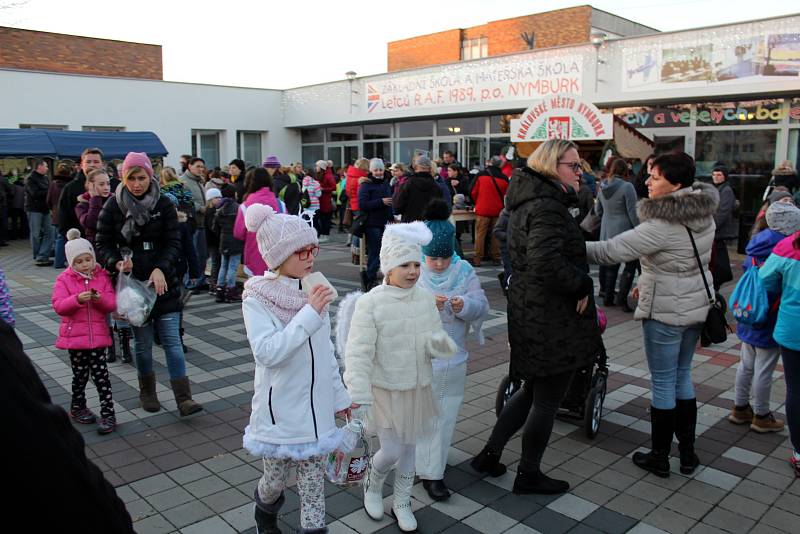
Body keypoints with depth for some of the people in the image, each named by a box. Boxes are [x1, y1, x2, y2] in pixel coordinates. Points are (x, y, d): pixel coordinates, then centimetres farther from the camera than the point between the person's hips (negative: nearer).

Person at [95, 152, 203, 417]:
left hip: (163, 282, 0)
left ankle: (183, 398, 1)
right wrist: (117, 263, -19)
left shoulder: (163, 204, -2)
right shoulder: (113, 206, -2)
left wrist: (160, 269, -21)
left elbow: (173, 243, -5)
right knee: (142, 342, 11)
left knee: (172, 340, -2)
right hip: (133, 283, 0)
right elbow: (103, 244, 1)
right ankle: (147, 393, 30)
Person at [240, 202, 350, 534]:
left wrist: (339, 395, 16)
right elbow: (267, 352, -29)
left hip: (316, 407, 4)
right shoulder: (257, 299, -15)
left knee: (314, 479, 12)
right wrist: (309, 314, -29)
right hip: (281, 410, -3)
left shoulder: (312, 292, 0)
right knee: (276, 477, 17)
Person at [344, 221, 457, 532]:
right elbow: (359, 352, -18)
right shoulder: (370, 303, -18)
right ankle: (373, 486, 34)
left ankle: (402, 503, 38)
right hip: (385, 390, -4)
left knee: (409, 448, 16)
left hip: (417, 388, 4)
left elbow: (435, 343, 3)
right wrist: (358, 394, -24)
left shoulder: (426, 299, -3)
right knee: (391, 451, -1)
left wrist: (439, 343, -21)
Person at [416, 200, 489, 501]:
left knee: (446, 415, 10)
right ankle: (430, 473, 20)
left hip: (453, 359, 3)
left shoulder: (464, 271, 0)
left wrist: (465, 306, -24)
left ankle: (432, 468, 25)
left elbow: (482, 306, -3)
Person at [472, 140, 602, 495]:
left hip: (529, 313, 10)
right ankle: (528, 475, 25)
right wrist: (582, 286, -20)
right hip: (553, 321, -10)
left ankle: (489, 454, 30)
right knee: (547, 401, 8)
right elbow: (546, 261, -34)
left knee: (532, 391, 24)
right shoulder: (547, 206, -20)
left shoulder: (526, 202, 11)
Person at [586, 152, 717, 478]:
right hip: (696, 307, 8)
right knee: (683, 377, 19)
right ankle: (687, 453, 28)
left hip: (665, 312, -8)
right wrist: (649, 280, 17)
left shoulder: (662, 225, -24)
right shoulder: (704, 215, 3)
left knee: (663, 383, 5)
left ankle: (659, 458, 19)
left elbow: (613, 251, -25)